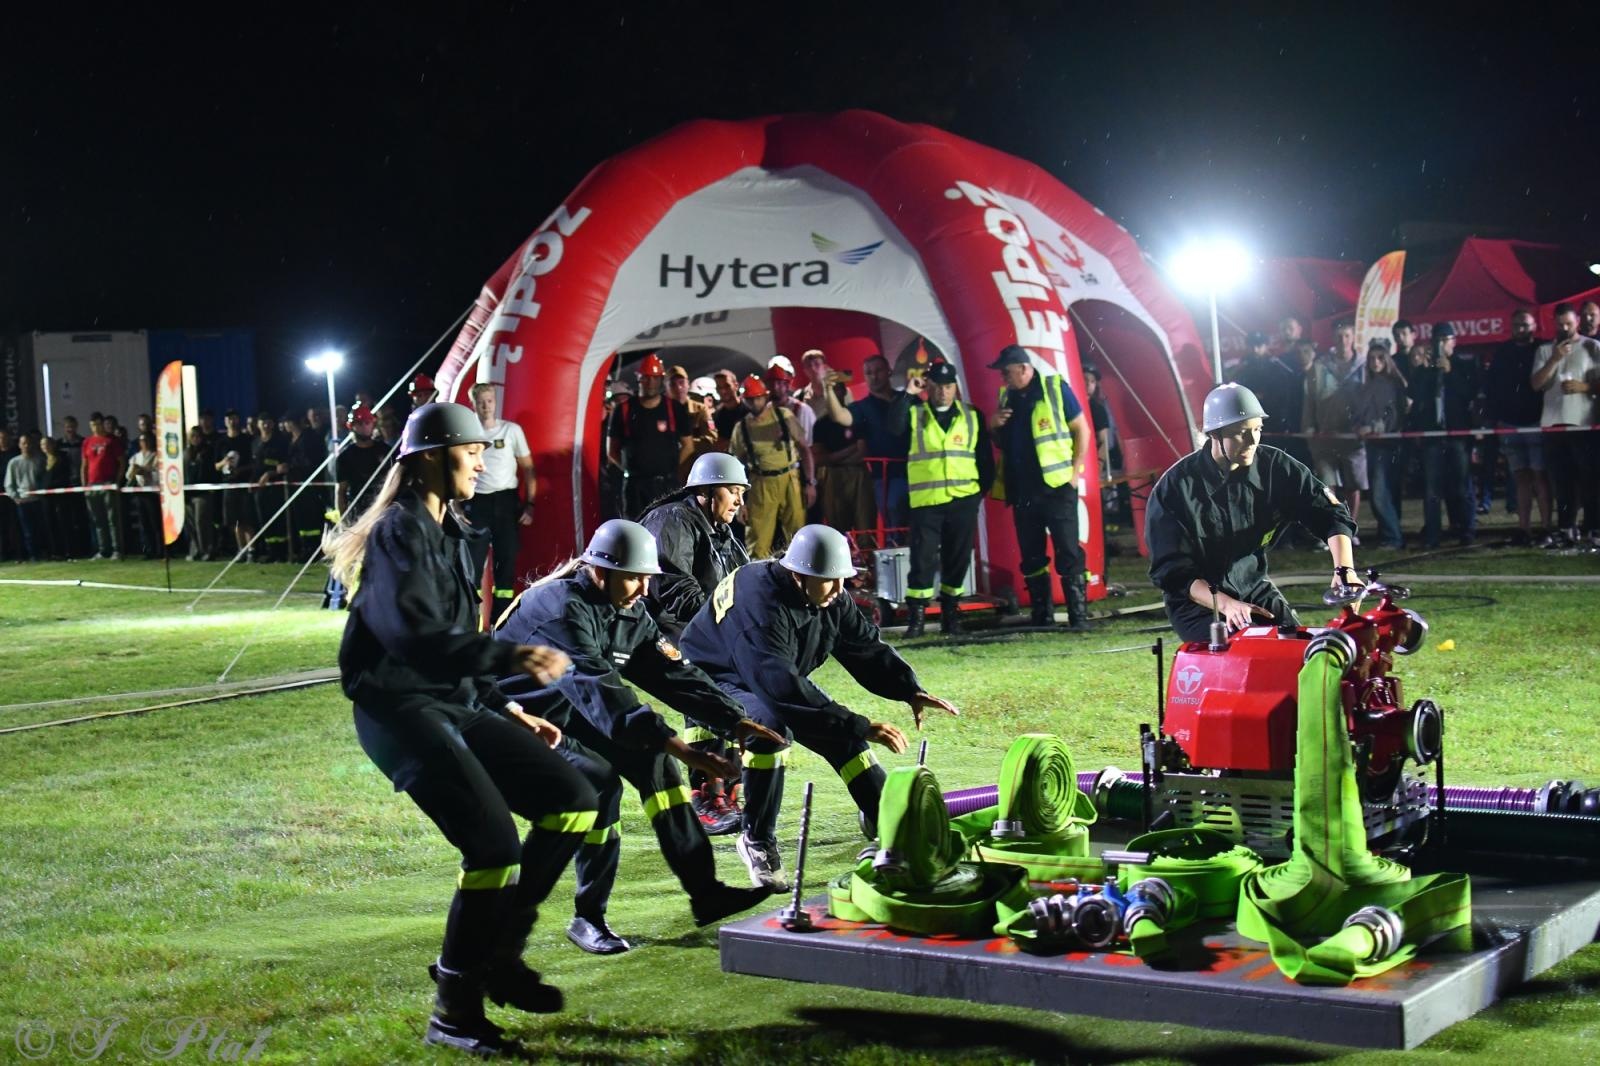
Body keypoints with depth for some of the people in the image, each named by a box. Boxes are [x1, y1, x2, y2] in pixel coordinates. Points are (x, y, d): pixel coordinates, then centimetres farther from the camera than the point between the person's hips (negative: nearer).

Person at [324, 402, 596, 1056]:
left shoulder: (449, 532, 18)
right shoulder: (400, 532, -12)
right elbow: (418, 636, -26)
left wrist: (508, 712, 20)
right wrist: (511, 657, -34)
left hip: (455, 707, 9)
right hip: (402, 712, -9)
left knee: (574, 802, 1)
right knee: (495, 847, -20)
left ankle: (497, 952, 10)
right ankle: (454, 1012, -5)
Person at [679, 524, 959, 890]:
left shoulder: (830, 597, -12)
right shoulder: (759, 605, -38)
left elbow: (866, 647, -4)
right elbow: (782, 688, -45)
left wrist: (910, 691, -21)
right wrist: (860, 726, -46)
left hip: (775, 677, 8)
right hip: (717, 679, -8)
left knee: (841, 728, -2)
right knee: (773, 728, -33)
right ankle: (757, 841, -17)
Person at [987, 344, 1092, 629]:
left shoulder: (1055, 389, -3)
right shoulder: (1007, 396, 13)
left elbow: (1081, 429, -1)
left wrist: (1075, 470, -8)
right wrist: (994, 426, 0)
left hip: (1056, 486, -6)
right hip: (1022, 489, 6)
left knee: (1068, 552, -7)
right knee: (1031, 556, 8)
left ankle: (1079, 616, -6)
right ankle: (1042, 617, 14)